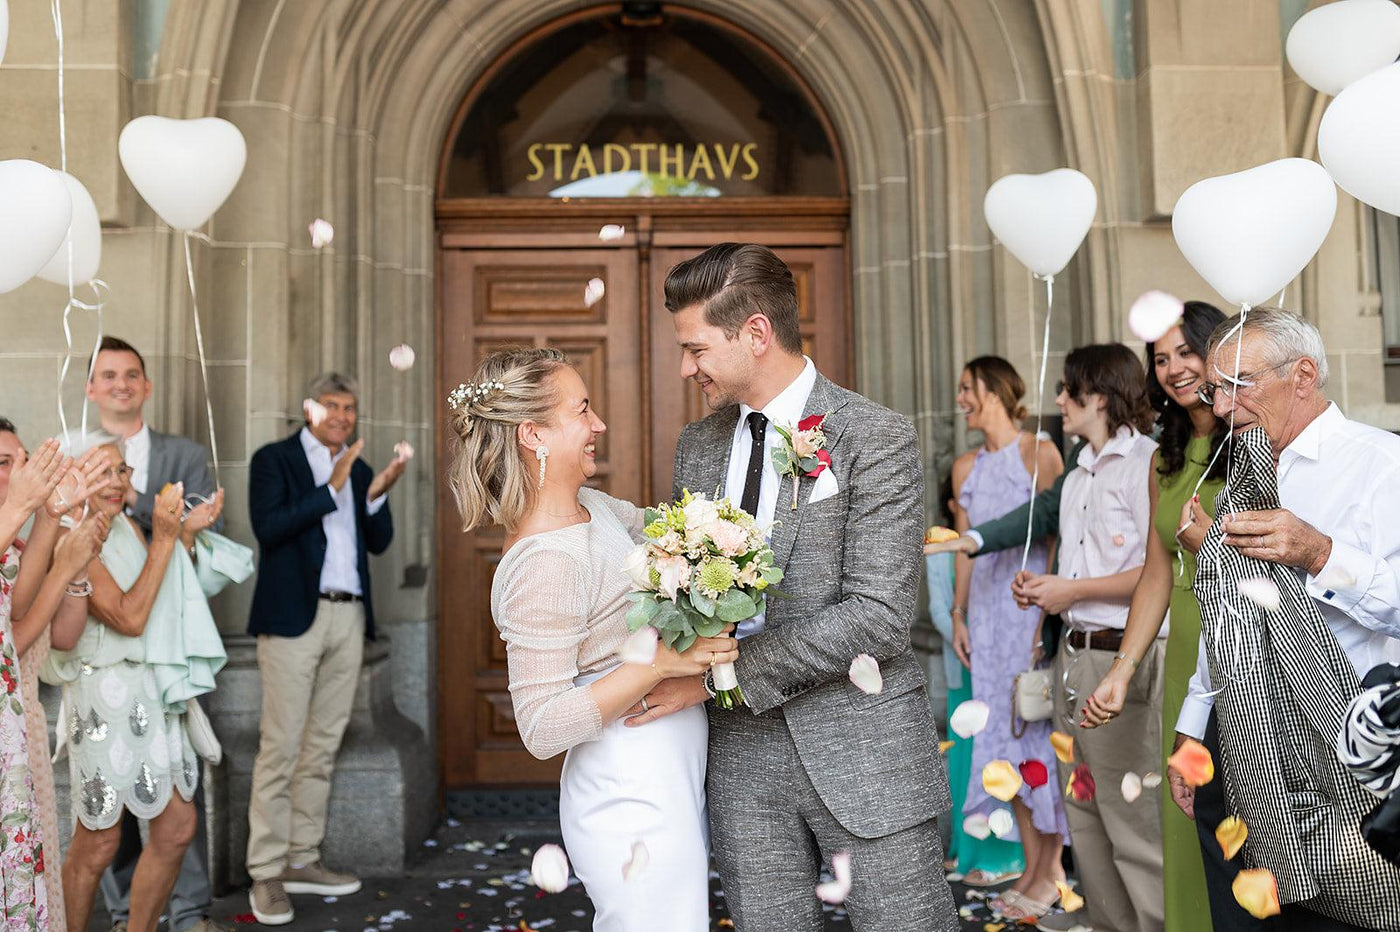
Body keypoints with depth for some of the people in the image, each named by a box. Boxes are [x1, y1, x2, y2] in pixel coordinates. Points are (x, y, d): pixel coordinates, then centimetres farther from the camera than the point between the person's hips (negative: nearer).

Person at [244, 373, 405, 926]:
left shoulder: (358, 470, 17)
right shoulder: (274, 459, 2)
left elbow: (379, 542, 12)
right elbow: (267, 527, -13)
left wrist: (378, 493, -5)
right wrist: (331, 487, -17)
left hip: (348, 619, 6)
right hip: (294, 616, -5)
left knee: (323, 746, 9)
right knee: (281, 745, -5)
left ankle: (301, 861, 18)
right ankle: (266, 875, 3)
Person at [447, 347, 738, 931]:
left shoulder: (591, 507, 4)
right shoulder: (546, 562, -23)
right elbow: (543, 729, -23)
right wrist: (663, 659, -25)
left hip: (665, 784, 9)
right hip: (635, 801, -9)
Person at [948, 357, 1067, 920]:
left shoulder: (1039, 454, -6)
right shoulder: (966, 467, 13)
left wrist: (1049, 617, -17)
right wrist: (958, 614, 12)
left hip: (1030, 607, -6)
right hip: (986, 611, 6)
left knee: (1037, 731, -3)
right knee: (1005, 735, 8)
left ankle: (1051, 872, 10)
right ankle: (1031, 867, 19)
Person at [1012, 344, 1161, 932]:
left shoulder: (1146, 462, -10)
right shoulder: (1077, 477, 19)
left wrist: (1072, 590, -13)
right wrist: (1041, 587, 10)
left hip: (1121, 657, -9)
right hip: (1073, 652, 9)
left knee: (1132, 818, -2)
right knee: (1083, 808, 17)